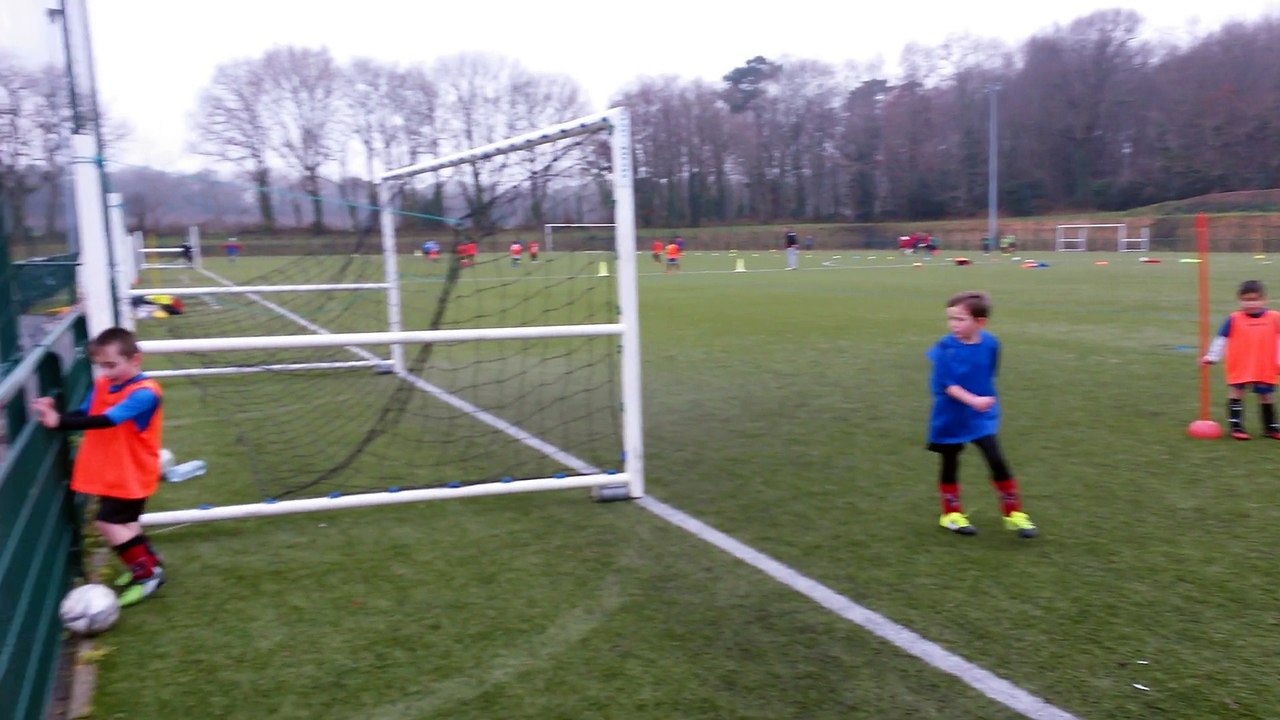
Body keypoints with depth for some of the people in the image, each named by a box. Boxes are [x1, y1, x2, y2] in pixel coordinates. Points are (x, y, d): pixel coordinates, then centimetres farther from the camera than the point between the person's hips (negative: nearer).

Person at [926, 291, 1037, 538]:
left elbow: (988, 376, 9)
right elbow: (947, 385, -21)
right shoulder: (946, 347, -17)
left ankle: (1013, 513, 13)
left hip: (981, 416, 2)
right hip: (951, 417, -2)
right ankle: (952, 514, 28)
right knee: (950, 464, 11)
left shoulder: (990, 344, -7)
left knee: (997, 461, -3)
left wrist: (987, 401, 12)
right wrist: (973, 401, -32)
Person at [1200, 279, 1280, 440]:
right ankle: (1236, 427, 9)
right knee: (1236, 394, 2)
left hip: (1265, 369, 2)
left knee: (1267, 396, 13)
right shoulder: (1234, 319, -7)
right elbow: (1221, 339, -1)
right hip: (1239, 367, -2)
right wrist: (1212, 357, -2)